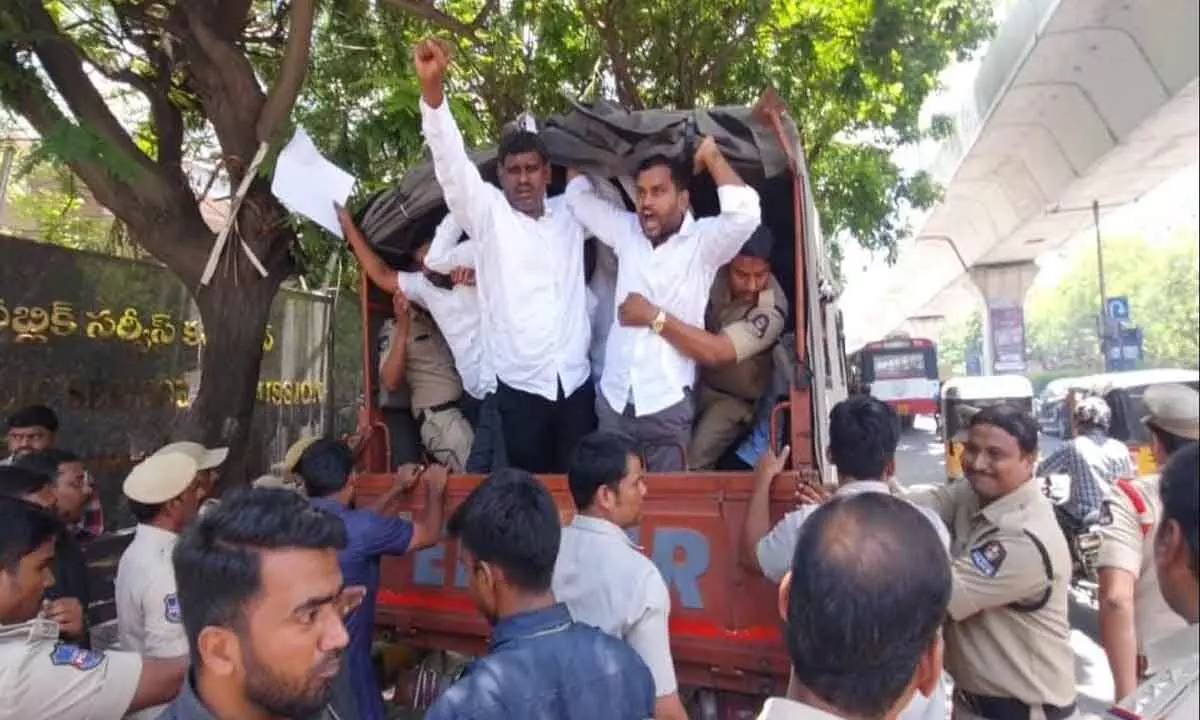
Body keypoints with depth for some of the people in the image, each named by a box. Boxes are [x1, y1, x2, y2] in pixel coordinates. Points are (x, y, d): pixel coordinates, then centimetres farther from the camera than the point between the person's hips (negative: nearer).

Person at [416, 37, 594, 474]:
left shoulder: (570, 213, 12)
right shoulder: (487, 212, 2)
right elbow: (451, 161, -12)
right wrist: (432, 86, -25)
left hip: (575, 384, 3)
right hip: (519, 388, -3)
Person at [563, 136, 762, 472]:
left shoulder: (703, 241, -5)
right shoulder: (627, 231, 9)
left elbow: (745, 214, -22)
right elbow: (580, 198, 18)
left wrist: (712, 156, -11)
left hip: (667, 406, -4)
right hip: (613, 401, 5)